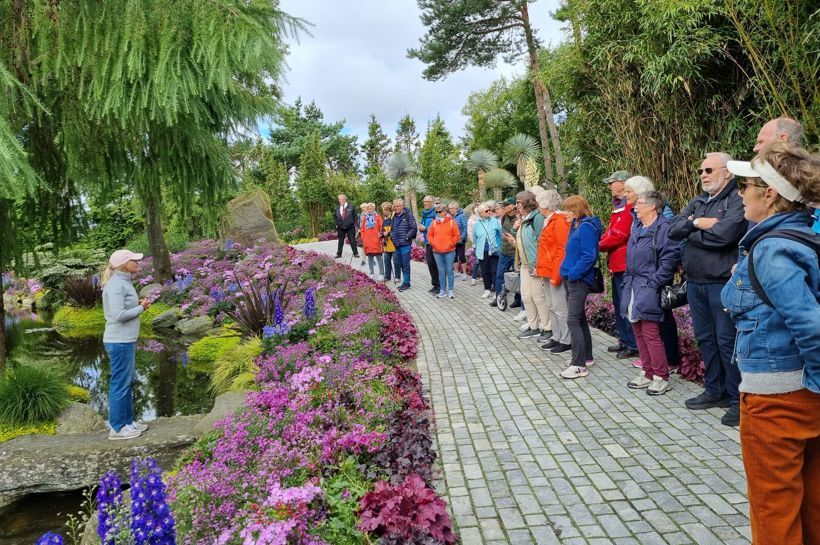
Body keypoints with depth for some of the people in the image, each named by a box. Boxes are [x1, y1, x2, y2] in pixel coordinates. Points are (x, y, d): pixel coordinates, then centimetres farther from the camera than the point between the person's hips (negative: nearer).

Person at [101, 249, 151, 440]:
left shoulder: (123, 282, 12)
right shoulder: (115, 285, -17)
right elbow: (119, 315, -24)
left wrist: (139, 304, 2)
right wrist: (141, 308, -11)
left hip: (126, 340, 10)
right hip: (119, 342, -10)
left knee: (127, 382, 16)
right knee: (120, 384, 0)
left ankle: (127, 421, 27)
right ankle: (117, 428, 10)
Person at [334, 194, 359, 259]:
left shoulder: (351, 207, -1)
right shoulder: (337, 208, 6)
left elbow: (355, 216, 3)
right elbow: (335, 217, 16)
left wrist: (355, 224, -2)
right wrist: (337, 224, 6)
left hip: (350, 227, -2)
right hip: (340, 227, 2)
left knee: (352, 240, 2)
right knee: (340, 241, 8)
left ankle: (355, 253, 9)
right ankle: (339, 254, 15)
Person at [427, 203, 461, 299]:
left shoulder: (451, 222, -2)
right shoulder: (434, 223, 6)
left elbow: (457, 236, -1)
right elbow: (429, 235, 12)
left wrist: (450, 244, -7)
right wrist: (433, 243, -1)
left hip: (449, 251, -3)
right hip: (437, 251, 3)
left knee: (449, 270, 1)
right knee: (441, 271, 8)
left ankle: (451, 290, 9)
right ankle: (443, 290, 15)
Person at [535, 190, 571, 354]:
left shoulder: (560, 221, -14)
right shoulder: (549, 221, 15)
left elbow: (563, 250, -19)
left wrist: (555, 275, -19)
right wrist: (542, 270, 15)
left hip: (555, 274, -10)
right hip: (547, 273, 10)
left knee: (560, 308, -2)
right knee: (552, 307, 14)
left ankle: (566, 341, 7)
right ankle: (556, 338, 24)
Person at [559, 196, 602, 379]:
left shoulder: (586, 227, -15)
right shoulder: (577, 225, 14)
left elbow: (589, 256, -21)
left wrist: (573, 273, -19)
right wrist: (567, 272, 10)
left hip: (579, 281, -10)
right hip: (572, 280, 10)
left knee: (573, 321, -10)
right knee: (580, 319, 17)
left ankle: (579, 366, -6)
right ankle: (586, 357, 29)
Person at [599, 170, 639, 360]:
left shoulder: (628, 207, -15)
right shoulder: (619, 206, 17)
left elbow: (618, 235, -20)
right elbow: (611, 232, 16)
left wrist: (599, 245, -9)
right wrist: (601, 242, -1)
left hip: (624, 264, -10)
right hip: (617, 263, 10)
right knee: (618, 304, 16)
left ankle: (633, 345, 5)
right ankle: (624, 341, 27)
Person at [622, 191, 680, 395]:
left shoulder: (663, 228, -12)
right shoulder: (636, 226, 15)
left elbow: (669, 260, -18)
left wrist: (653, 283, -18)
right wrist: (628, 280, 15)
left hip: (649, 289, -9)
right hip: (633, 287, 9)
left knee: (650, 333, -6)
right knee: (639, 332, 13)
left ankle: (661, 377, 6)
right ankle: (647, 373, 24)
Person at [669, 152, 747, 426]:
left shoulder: (738, 200, -8)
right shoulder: (697, 202, 16)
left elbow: (724, 234, -22)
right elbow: (673, 230, 5)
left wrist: (692, 233, -7)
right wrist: (697, 223, -12)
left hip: (722, 282, -7)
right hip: (695, 282, 8)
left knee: (727, 341, -3)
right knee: (706, 339, 14)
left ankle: (739, 400, 9)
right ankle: (714, 391, 27)